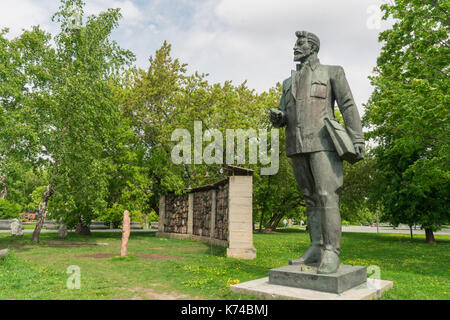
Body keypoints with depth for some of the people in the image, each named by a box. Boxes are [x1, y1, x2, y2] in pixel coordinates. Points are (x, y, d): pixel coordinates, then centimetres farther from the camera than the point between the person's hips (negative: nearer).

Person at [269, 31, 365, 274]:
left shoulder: (332, 72, 11)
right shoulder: (288, 83, 24)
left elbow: (348, 106, 2)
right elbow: (283, 117, 22)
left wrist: (357, 139, -9)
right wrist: (275, 117, -4)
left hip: (322, 142, -5)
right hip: (297, 146, 5)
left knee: (327, 195, -13)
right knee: (311, 198, 5)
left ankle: (331, 253, -11)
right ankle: (315, 248, 8)